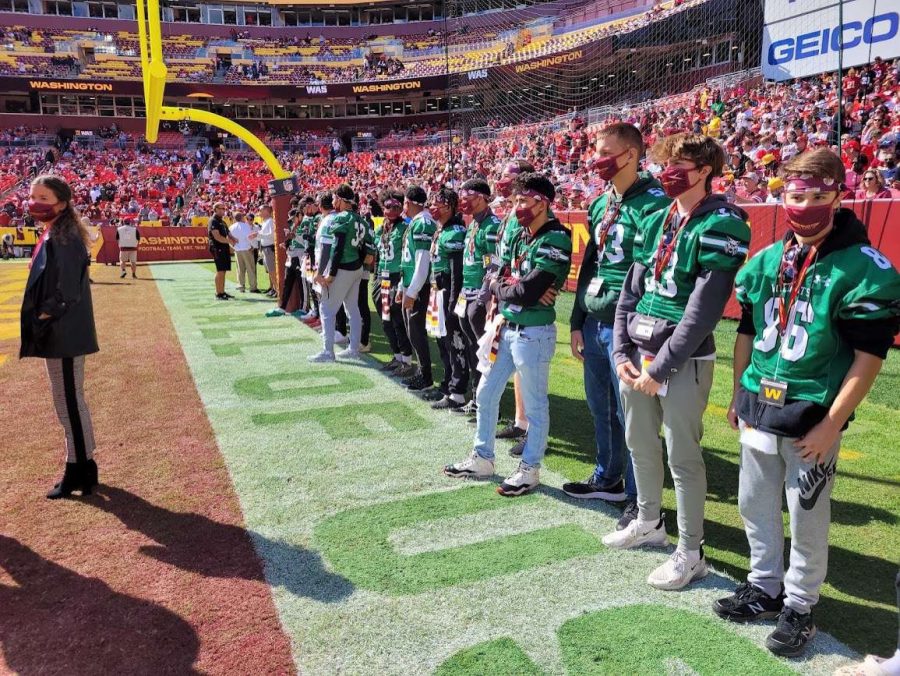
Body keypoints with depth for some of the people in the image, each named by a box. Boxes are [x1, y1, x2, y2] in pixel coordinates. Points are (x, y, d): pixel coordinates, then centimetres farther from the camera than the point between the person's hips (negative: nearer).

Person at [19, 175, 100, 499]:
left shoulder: (62, 239, -17)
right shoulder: (53, 235, 13)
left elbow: (67, 292, -24)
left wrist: (43, 319, -14)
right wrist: (42, 320, 10)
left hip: (62, 333, -10)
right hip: (58, 332, 10)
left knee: (69, 402, -1)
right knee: (70, 401, 16)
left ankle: (78, 472, 11)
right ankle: (82, 468, 28)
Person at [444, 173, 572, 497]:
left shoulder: (555, 240, -15)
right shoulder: (522, 236, 11)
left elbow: (527, 292, -22)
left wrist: (497, 286, -4)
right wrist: (501, 315, -3)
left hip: (534, 332, -9)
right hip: (508, 328, 9)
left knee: (535, 405, 5)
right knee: (486, 393, 16)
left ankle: (529, 470, 20)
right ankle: (482, 459, 31)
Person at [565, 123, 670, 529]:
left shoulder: (653, 204, -11)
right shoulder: (600, 205, 14)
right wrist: (577, 323, 16)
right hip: (593, 324, 8)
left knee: (630, 414, 1)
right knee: (600, 409, 18)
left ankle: (640, 499, 15)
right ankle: (608, 480, 35)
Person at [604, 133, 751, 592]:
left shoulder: (721, 225, -10)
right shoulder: (655, 221, 11)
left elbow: (703, 310, -16)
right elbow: (630, 292, 10)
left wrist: (660, 367, -16)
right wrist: (622, 352, 1)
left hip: (683, 360, -7)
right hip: (637, 354, 7)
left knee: (683, 457, 1)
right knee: (639, 443, 17)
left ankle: (691, 552, 17)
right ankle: (649, 523, 38)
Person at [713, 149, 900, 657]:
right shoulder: (765, 262, 6)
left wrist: (831, 424, -15)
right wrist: (739, 395, 14)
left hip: (812, 421, -5)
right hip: (758, 412, 6)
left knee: (807, 520, 8)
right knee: (755, 507, 17)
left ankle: (799, 606, 28)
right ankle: (765, 588, 37)